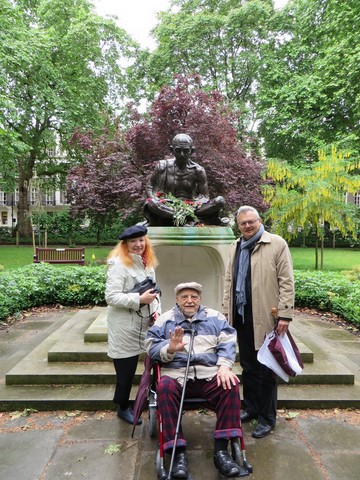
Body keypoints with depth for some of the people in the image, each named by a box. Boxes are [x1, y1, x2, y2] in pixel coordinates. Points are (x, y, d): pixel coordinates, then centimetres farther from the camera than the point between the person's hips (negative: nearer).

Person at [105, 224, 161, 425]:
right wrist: (139, 299, -24)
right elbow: (111, 297, -21)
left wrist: (156, 310, 0)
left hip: (143, 324, 6)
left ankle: (125, 405, 34)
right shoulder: (118, 263, -16)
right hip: (124, 327, -6)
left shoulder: (148, 262, 8)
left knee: (131, 368, 15)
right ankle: (124, 407, 30)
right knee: (126, 370, 7)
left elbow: (154, 289, 16)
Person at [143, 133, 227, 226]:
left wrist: (198, 203, -20)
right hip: (167, 209, 0)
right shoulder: (163, 166, 3)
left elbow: (204, 196, 4)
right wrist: (157, 201, -15)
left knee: (220, 201, -19)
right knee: (149, 204, -35)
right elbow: (150, 188, 7)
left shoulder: (198, 170, 3)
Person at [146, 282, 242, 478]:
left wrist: (224, 366, -13)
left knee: (231, 385, -26)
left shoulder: (215, 317, 14)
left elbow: (227, 343, 4)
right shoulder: (165, 320, 11)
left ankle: (221, 449, -16)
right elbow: (151, 347, 4)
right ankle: (179, 452, -23)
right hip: (176, 375, -1)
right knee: (164, 387, -32)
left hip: (210, 375, 1)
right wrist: (169, 349, -17)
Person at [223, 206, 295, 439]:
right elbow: (229, 280, 15)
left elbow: (286, 281, -9)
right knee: (248, 366, 16)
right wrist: (227, 312, 11)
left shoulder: (277, 244, -5)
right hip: (242, 316, 5)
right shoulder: (235, 247, 13)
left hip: (266, 316, -5)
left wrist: (285, 314, -13)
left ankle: (267, 418, 23)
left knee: (266, 368, 7)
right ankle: (251, 408, 34)